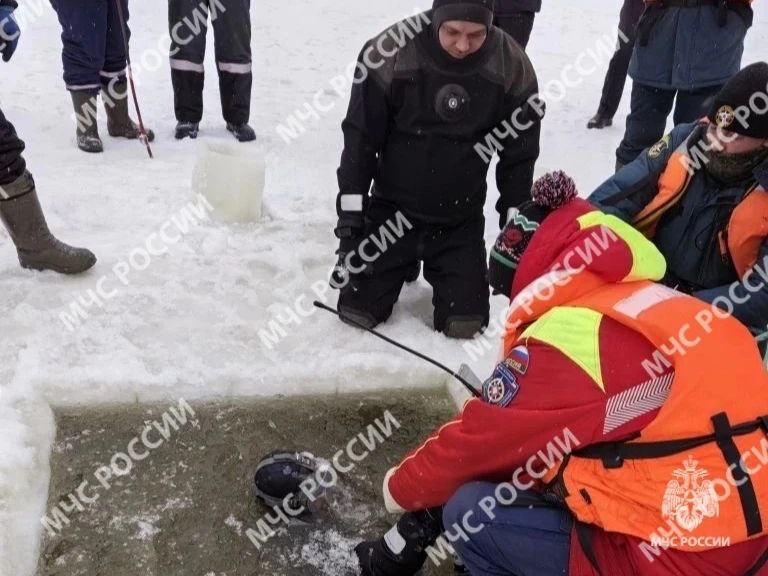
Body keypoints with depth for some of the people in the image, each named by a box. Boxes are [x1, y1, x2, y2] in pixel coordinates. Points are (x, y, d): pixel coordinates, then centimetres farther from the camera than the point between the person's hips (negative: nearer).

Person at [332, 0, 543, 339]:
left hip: (461, 220, 1)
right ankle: (403, 266, 31)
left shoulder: (512, 66, -14)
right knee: (358, 310, -1)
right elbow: (360, 136, -9)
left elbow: (519, 151, -2)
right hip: (391, 209, 0)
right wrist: (350, 211, -9)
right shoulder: (390, 53, -19)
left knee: (464, 323, -6)